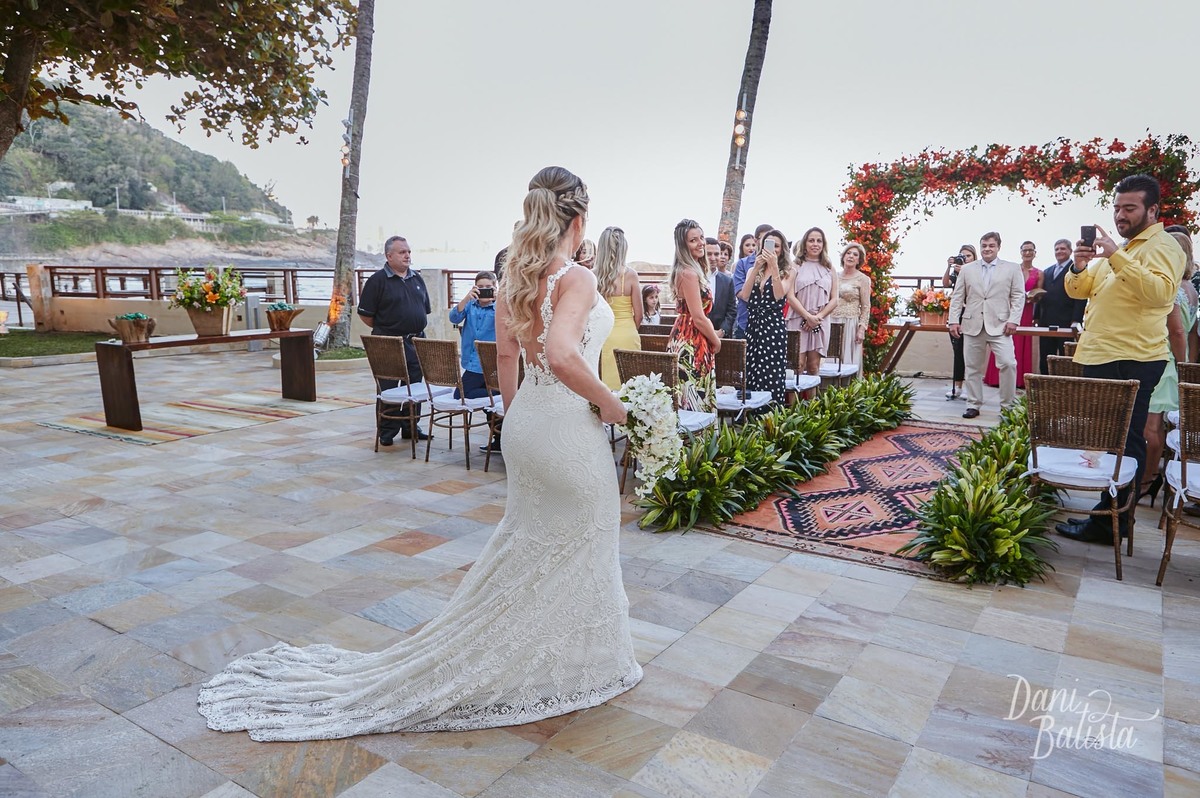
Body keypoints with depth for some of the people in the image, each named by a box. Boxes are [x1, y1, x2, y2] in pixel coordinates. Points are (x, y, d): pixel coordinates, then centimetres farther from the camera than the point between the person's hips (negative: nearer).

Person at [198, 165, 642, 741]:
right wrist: (608, 402, -19)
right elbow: (562, 356, -34)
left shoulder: (516, 276, 5)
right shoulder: (577, 279, -19)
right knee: (574, 549, 10)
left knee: (525, 544, 22)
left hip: (526, 421, 8)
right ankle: (571, 668, 27)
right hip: (568, 429, -8)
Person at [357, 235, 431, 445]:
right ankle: (387, 431, 10)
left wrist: (417, 327, 13)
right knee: (388, 389, 0)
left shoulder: (417, 278, 11)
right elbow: (366, 314, -6)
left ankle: (411, 427, 22)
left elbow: (426, 309, 22)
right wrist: (384, 329, 1)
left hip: (416, 342, 5)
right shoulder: (378, 280, -6)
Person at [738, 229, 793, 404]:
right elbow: (744, 296, -1)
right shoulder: (752, 270, 15)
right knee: (751, 377, 2)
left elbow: (779, 295, -13)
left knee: (771, 378, -8)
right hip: (753, 326, 4)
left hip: (773, 326, -4)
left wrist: (774, 267, -17)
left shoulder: (787, 273, 6)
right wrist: (756, 268, -8)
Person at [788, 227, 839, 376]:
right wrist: (808, 316, -14)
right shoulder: (796, 267, 4)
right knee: (798, 365, -9)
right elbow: (790, 296, -4)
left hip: (820, 323, 3)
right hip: (798, 321, -3)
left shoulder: (829, 270, 13)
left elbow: (834, 300, 8)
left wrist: (818, 317, -8)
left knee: (814, 366, 2)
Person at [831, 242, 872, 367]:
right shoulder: (835, 277, 10)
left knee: (848, 360, -2)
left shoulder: (863, 279, 0)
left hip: (850, 324, -4)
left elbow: (866, 307, -2)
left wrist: (862, 329, -10)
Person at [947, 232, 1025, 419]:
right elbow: (957, 297, 10)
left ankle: (1007, 405, 3)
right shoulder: (967, 269, 11)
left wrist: (1013, 320, -8)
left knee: (1008, 363, -11)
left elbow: (1018, 296, 3)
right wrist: (954, 321, 1)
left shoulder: (1012, 268, 7)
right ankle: (973, 404, 15)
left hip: (999, 325, -2)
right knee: (973, 367, 6)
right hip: (973, 325, 2)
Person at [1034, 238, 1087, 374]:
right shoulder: (1047, 271, 20)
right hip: (1046, 322, 6)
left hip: (1066, 323, -6)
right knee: (1044, 361, 6)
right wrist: (1036, 317, 10)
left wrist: (1076, 320, -15)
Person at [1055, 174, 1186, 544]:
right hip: (1100, 356, 9)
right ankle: (1111, 513, 24)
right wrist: (1079, 267, -5)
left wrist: (1116, 257, -28)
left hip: (1131, 360, -9)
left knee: (1123, 440, -4)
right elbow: (1078, 290, 16)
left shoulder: (1161, 246, -7)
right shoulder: (1116, 247, 20)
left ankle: (1109, 521, 0)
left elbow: (1160, 291, -26)